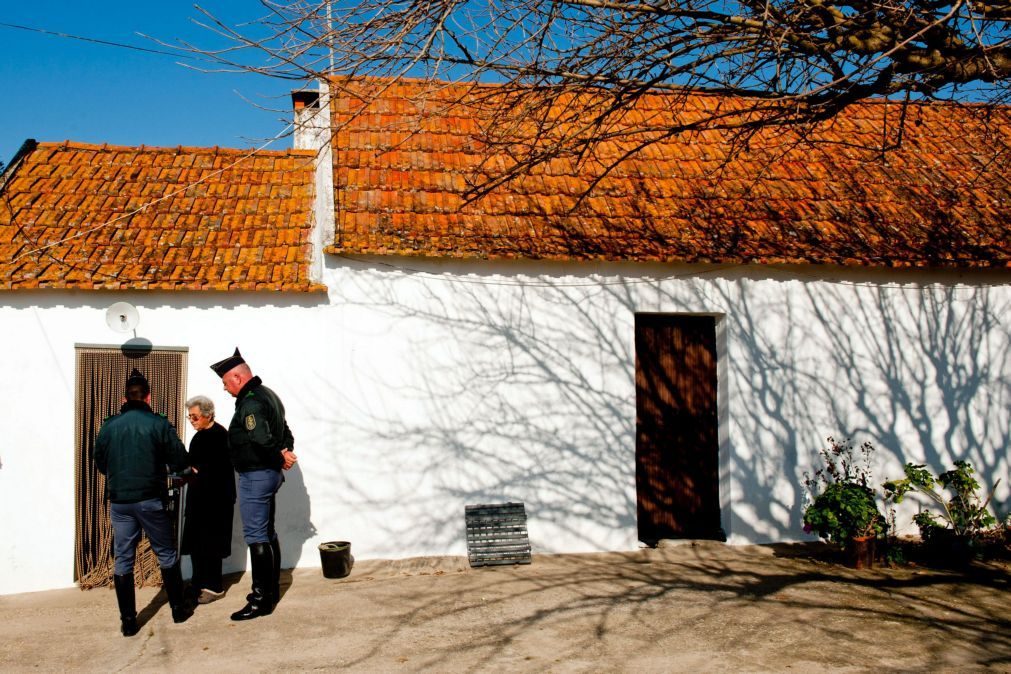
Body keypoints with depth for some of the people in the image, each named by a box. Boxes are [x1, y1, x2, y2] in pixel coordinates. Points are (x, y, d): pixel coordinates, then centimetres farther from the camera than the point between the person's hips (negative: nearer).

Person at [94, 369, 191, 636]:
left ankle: (128, 620, 10)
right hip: (151, 500, -2)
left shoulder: (109, 426, 0)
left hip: (119, 501, 2)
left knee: (123, 560, 9)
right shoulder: (158, 423, -9)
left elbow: (99, 463, 9)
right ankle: (178, 609, 19)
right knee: (167, 554, 13)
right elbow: (180, 461, -8)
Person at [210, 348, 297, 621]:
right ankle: (271, 589, 26)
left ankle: (262, 600, 0)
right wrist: (286, 453, -1)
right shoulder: (268, 395, 14)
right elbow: (285, 432, 16)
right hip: (269, 474, 10)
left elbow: (261, 441, -30)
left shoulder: (251, 402, -19)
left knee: (256, 537, -5)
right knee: (268, 533, 17)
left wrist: (280, 458, -14)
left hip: (255, 476, -10)